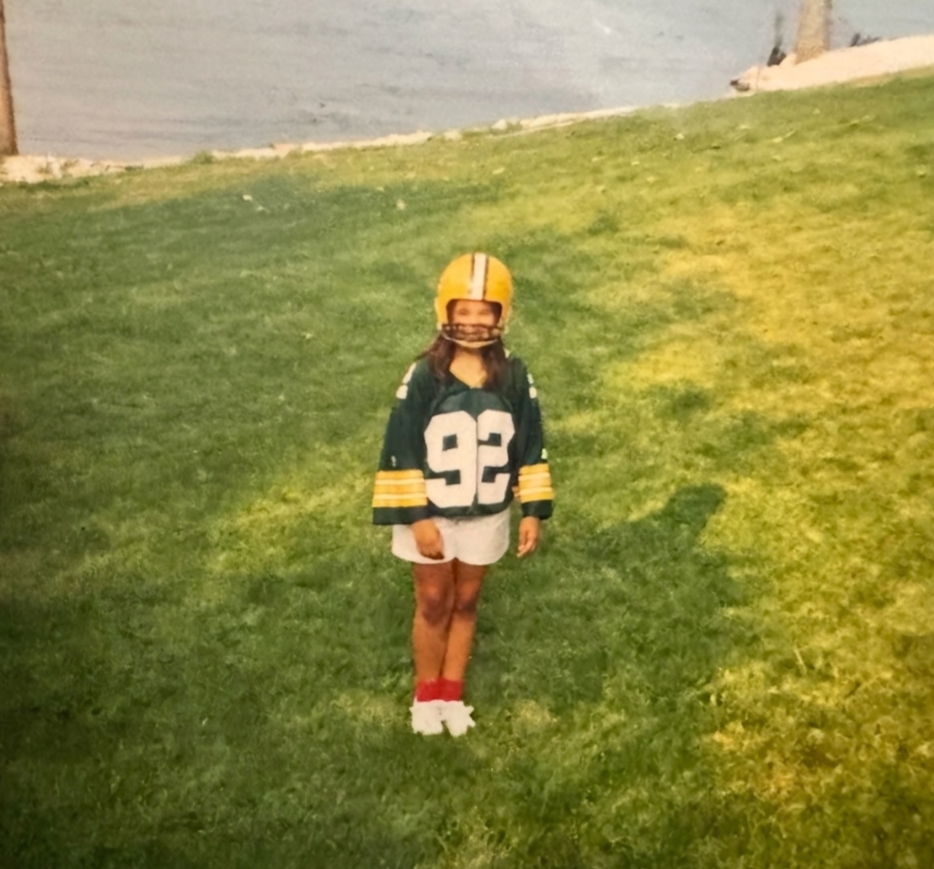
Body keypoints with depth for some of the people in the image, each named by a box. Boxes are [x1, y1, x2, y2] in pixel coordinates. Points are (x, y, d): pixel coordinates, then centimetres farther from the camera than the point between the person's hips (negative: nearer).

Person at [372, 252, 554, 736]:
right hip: (431, 514, -2)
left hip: (486, 515, 2)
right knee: (434, 603, 12)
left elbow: (531, 448, 0)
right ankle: (426, 693, 32)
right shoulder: (423, 377, -16)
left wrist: (533, 511, -2)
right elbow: (402, 452, -13)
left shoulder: (515, 378, -7)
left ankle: (452, 693, 34)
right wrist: (417, 518, -15)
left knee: (466, 603, 17)